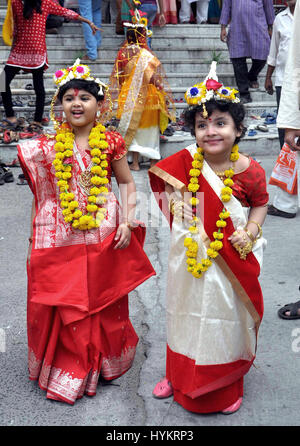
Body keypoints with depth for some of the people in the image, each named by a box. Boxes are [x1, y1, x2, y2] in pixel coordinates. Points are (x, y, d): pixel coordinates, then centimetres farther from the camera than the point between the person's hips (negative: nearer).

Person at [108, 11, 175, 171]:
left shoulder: (122, 54, -3)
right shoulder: (148, 56, -15)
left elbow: (116, 78, 4)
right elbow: (157, 79, -14)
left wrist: (116, 101, 14)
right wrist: (166, 100, -6)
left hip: (129, 97, 3)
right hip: (147, 97, -2)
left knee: (132, 128, 12)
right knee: (150, 130, 11)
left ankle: (135, 162, 11)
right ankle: (153, 161, 19)